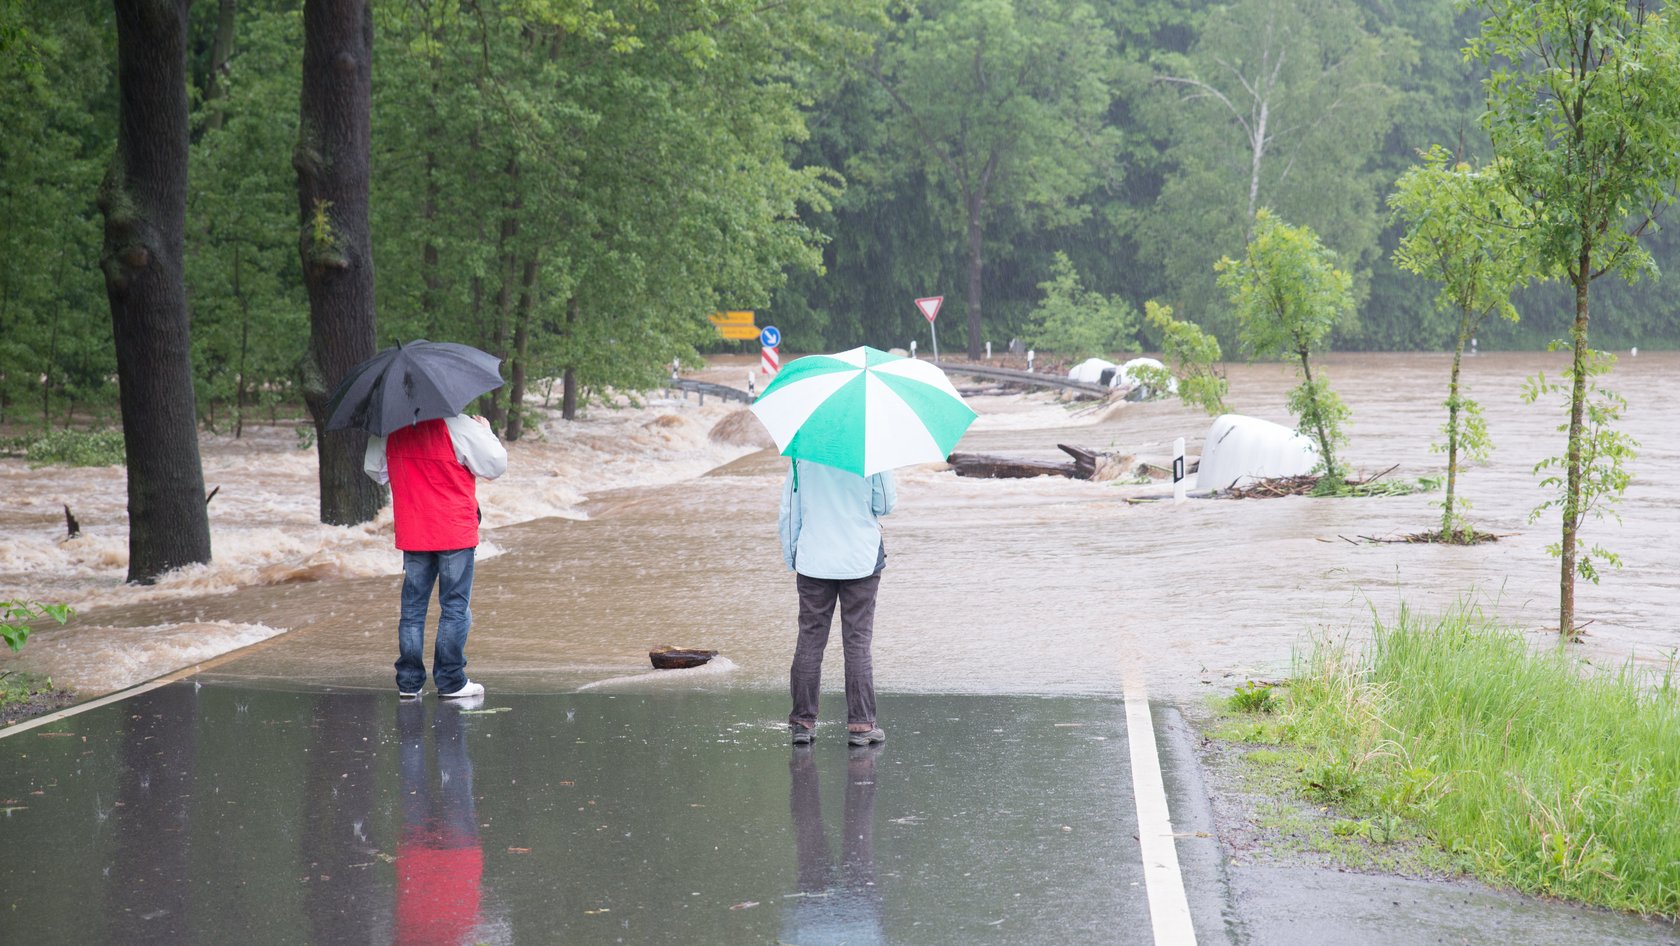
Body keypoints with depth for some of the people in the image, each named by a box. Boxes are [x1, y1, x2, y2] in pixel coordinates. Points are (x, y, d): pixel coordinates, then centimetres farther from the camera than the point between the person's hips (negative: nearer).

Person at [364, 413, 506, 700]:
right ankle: (451, 682, 4)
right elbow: (495, 465, -9)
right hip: (455, 535, -4)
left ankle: (408, 682, 11)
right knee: (455, 608, 4)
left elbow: (374, 469, 14)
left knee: (412, 608, 11)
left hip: (412, 535, 4)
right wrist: (486, 432, 8)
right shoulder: (457, 425, -16)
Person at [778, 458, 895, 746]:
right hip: (861, 560, -1)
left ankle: (802, 721, 9)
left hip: (813, 560, 1)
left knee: (810, 639, 8)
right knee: (857, 641, 5)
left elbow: (789, 511, 1)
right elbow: (886, 504, -3)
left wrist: (791, 558, 12)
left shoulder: (801, 452, -4)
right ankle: (860, 724, 5)